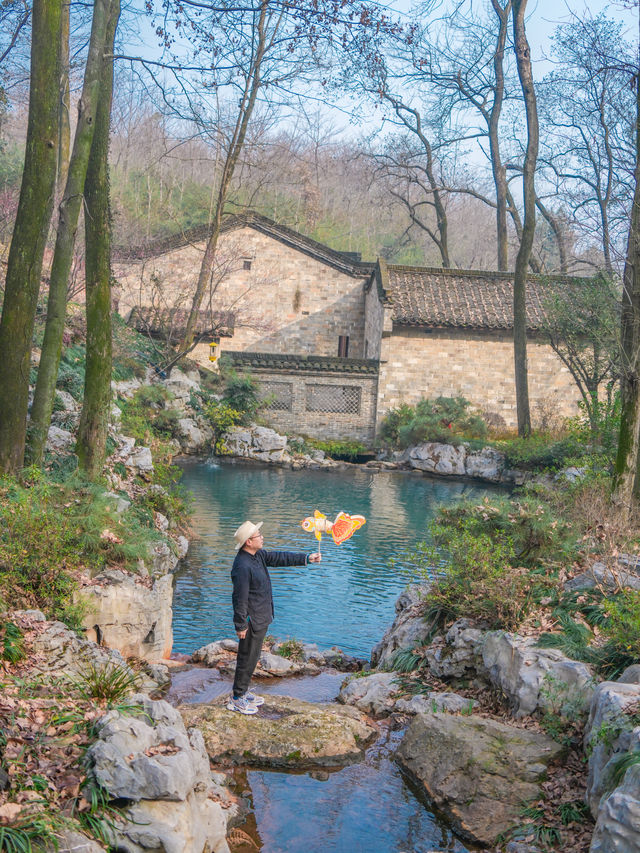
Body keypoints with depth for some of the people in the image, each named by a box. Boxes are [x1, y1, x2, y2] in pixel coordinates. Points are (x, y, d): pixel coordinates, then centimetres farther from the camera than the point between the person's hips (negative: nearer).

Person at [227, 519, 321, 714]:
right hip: (251, 620, -10)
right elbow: (240, 598, -23)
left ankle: (243, 691, 33)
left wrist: (307, 558, 11)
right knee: (247, 658, 2)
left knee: (252, 656, 20)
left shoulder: (258, 555, 5)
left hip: (260, 618, 10)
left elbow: (280, 558, 15)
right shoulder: (242, 566, -25)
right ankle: (236, 699, 14)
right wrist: (240, 625, -20)